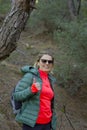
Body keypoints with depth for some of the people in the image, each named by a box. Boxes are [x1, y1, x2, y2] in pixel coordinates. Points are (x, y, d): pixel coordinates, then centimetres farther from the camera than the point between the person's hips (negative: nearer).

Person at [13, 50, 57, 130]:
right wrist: (32, 89, -24)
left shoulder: (50, 79, 14)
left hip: (47, 123, 6)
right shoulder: (30, 75, -6)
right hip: (32, 123, -6)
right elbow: (16, 95, -9)